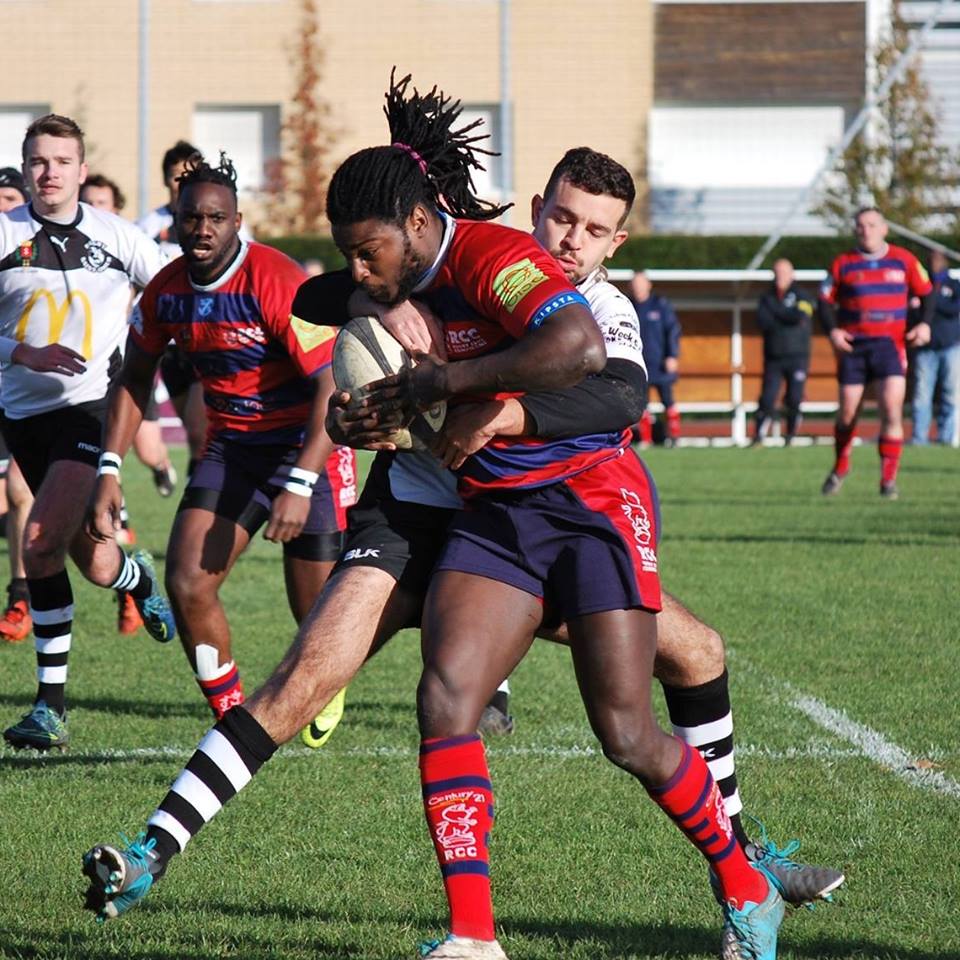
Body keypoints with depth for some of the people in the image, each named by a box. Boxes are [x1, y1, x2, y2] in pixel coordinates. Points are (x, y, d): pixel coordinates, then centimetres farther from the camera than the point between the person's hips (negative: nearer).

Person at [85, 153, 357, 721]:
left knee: (318, 616, -3)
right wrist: (109, 470, 3)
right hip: (231, 449, 5)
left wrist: (300, 485, -31)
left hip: (306, 451, -5)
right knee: (188, 586, -12)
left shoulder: (276, 281, -23)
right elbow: (135, 379, 13)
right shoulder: (166, 290, -3)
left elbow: (332, 385, -25)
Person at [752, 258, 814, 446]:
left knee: (794, 399, -8)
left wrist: (775, 311, -7)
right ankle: (758, 437, -7)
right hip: (773, 358, 2)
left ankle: (790, 438, 5)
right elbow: (762, 321, -4)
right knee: (767, 399, -8)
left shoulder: (801, 297, 4)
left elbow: (800, 317, -15)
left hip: (797, 358, -2)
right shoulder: (767, 298, 13)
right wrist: (787, 318, -11)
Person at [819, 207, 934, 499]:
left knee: (892, 410, -15)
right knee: (847, 414, 3)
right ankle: (840, 468, 29)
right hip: (853, 345, 1)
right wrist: (832, 330, -9)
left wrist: (924, 324, -2)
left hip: (890, 344, -1)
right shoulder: (843, 265, 5)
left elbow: (926, 292, 14)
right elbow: (825, 301, 8)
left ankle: (889, 479, -8)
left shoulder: (904, 261, 5)